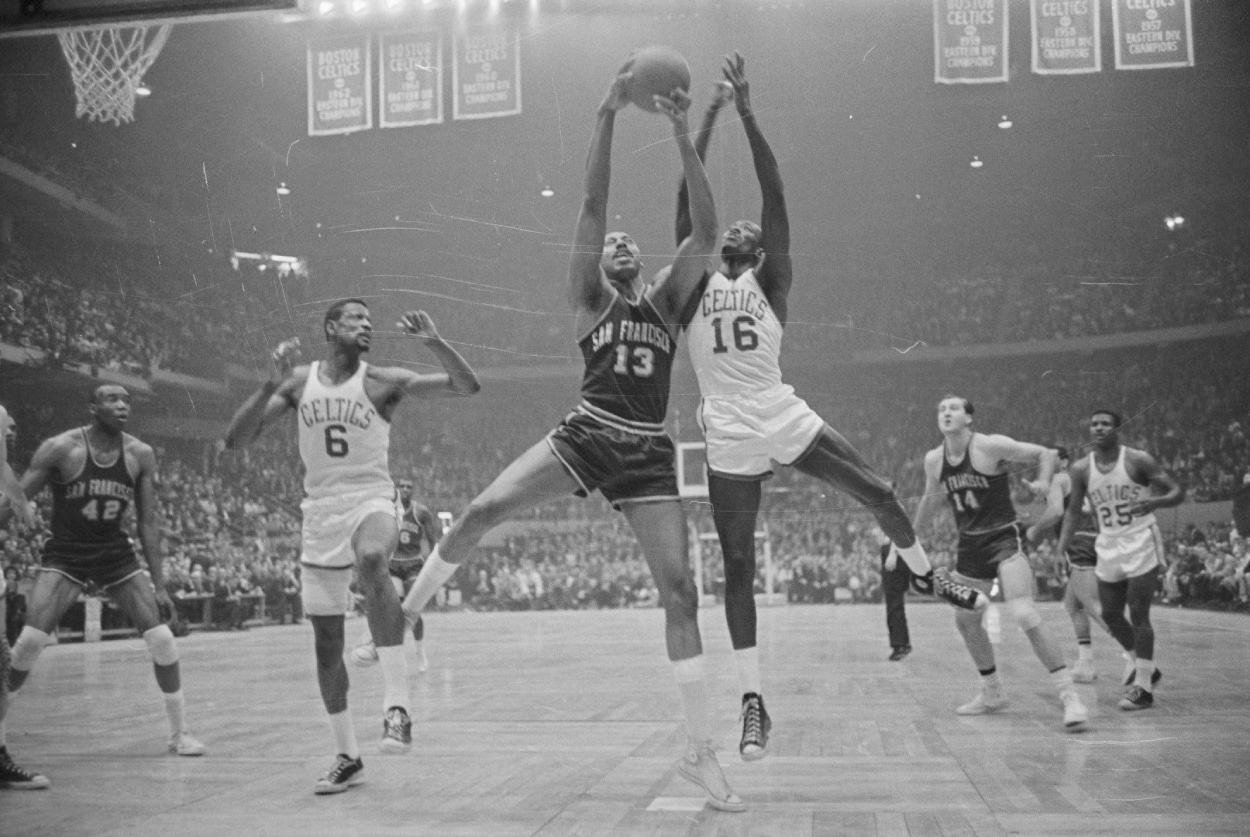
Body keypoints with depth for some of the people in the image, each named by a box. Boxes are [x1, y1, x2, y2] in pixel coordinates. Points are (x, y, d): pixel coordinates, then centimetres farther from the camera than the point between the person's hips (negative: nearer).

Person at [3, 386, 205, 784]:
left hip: (116, 555, 3)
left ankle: (180, 733, 8)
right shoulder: (60, 449, -13)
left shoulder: (141, 455, -4)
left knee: (162, 639, -6)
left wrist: (159, 584, -1)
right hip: (65, 557, -3)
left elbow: (148, 521, 1)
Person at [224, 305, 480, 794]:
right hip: (321, 511, 4)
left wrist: (434, 343, -25)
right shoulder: (299, 382, 4)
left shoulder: (382, 381, -2)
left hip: (371, 501, -4)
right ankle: (347, 758, 22)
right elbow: (235, 440, -3)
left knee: (371, 561, -39)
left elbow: (468, 386, -10)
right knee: (326, 642, 7)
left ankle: (396, 704, -38)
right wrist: (272, 384, -15)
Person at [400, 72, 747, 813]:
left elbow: (706, 234, -1)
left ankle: (702, 752, 3)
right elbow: (591, 207, -2)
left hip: (649, 455, 1)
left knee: (681, 595, -4)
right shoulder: (589, 299, 9)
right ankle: (402, 613, 6)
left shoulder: (667, 300, 14)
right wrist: (608, 118, -11)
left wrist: (683, 138, -10)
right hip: (585, 436, -1)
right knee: (483, 510, -20)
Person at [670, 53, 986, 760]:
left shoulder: (773, 284, 7)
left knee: (880, 495, 4)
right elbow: (687, 202, 1)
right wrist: (708, 120, -4)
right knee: (738, 569, 2)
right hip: (730, 442, 0)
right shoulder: (694, 286, 7)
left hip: (786, 422, 1)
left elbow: (777, 199, -2)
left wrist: (748, 114, -9)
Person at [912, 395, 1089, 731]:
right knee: (965, 619, 14)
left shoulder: (990, 446, -15)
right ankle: (992, 693, 32)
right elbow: (930, 500, 21)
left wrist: (1044, 481, -26)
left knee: (1024, 614, -23)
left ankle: (1068, 694, -18)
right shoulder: (933, 460, 3)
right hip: (970, 544, 7)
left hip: (1004, 538, -7)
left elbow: (1046, 453, -7)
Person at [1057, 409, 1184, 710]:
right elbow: (1073, 511, 10)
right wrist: (1061, 549, 2)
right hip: (1108, 547, 5)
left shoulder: (1138, 460, -11)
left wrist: (1155, 501, -30)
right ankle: (1143, 667, 33)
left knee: (1138, 614, -9)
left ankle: (1143, 687, -1)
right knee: (1110, 615, 10)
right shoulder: (1081, 469, 0)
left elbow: (1177, 491, -9)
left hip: (1141, 544, -5)